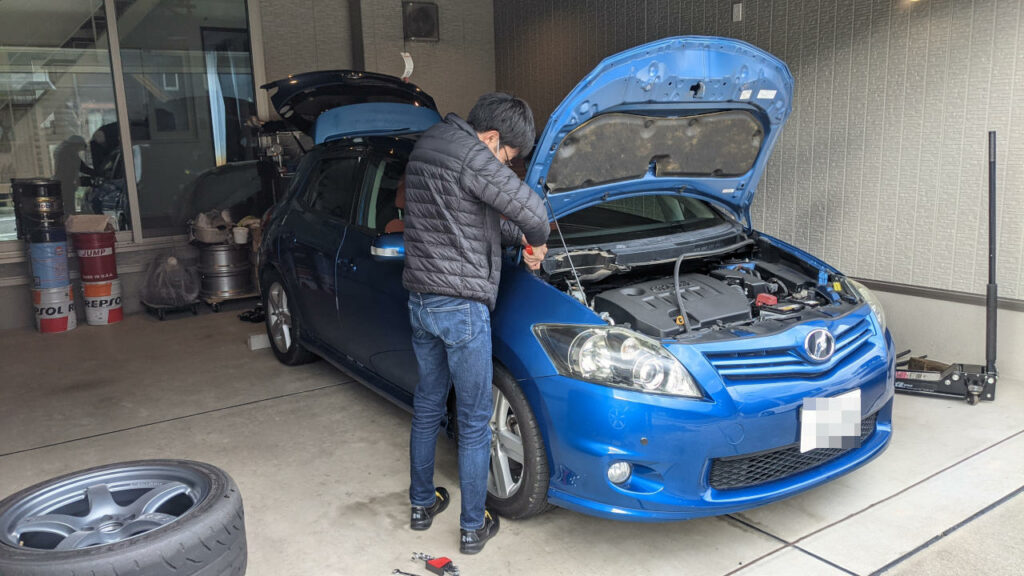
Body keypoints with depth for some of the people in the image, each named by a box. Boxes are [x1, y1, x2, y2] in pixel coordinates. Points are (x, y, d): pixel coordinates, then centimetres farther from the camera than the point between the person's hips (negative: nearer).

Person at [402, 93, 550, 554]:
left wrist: (521, 241, 12)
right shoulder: (469, 154, -17)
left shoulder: (426, 145, 13)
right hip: (461, 306, -9)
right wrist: (538, 239, -3)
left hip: (419, 302, 9)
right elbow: (530, 209, -24)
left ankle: (421, 505, 35)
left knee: (427, 407, 21)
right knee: (474, 421, 5)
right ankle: (473, 528, 18)